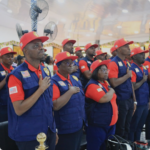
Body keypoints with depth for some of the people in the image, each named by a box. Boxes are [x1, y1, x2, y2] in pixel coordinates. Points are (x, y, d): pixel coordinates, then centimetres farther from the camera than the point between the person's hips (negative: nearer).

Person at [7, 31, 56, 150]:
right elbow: (19, 110, -21)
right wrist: (41, 89, -20)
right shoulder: (17, 75, -16)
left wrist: (54, 128, 13)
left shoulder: (46, 71, 4)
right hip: (29, 136, -6)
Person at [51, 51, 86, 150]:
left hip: (79, 126, 8)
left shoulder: (75, 79, 8)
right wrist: (71, 91, -22)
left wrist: (83, 121, 19)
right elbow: (55, 105, -28)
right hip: (65, 129, -7)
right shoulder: (54, 82, -17)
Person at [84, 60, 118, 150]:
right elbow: (104, 99, -29)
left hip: (110, 124, 9)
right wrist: (112, 91, -10)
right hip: (97, 125, -9)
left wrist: (115, 111, 15)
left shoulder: (105, 83, 12)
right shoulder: (92, 85, -17)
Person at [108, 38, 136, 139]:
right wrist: (128, 75, -12)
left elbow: (130, 83, 15)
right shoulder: (114, 63, -14)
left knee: (127, 127, 18)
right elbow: (114, 83, -24)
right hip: (120, 101, -8)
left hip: (130, 100, 8)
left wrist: (134, 100, 13)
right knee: (120, 129, 6)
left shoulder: (127, 63, 12)